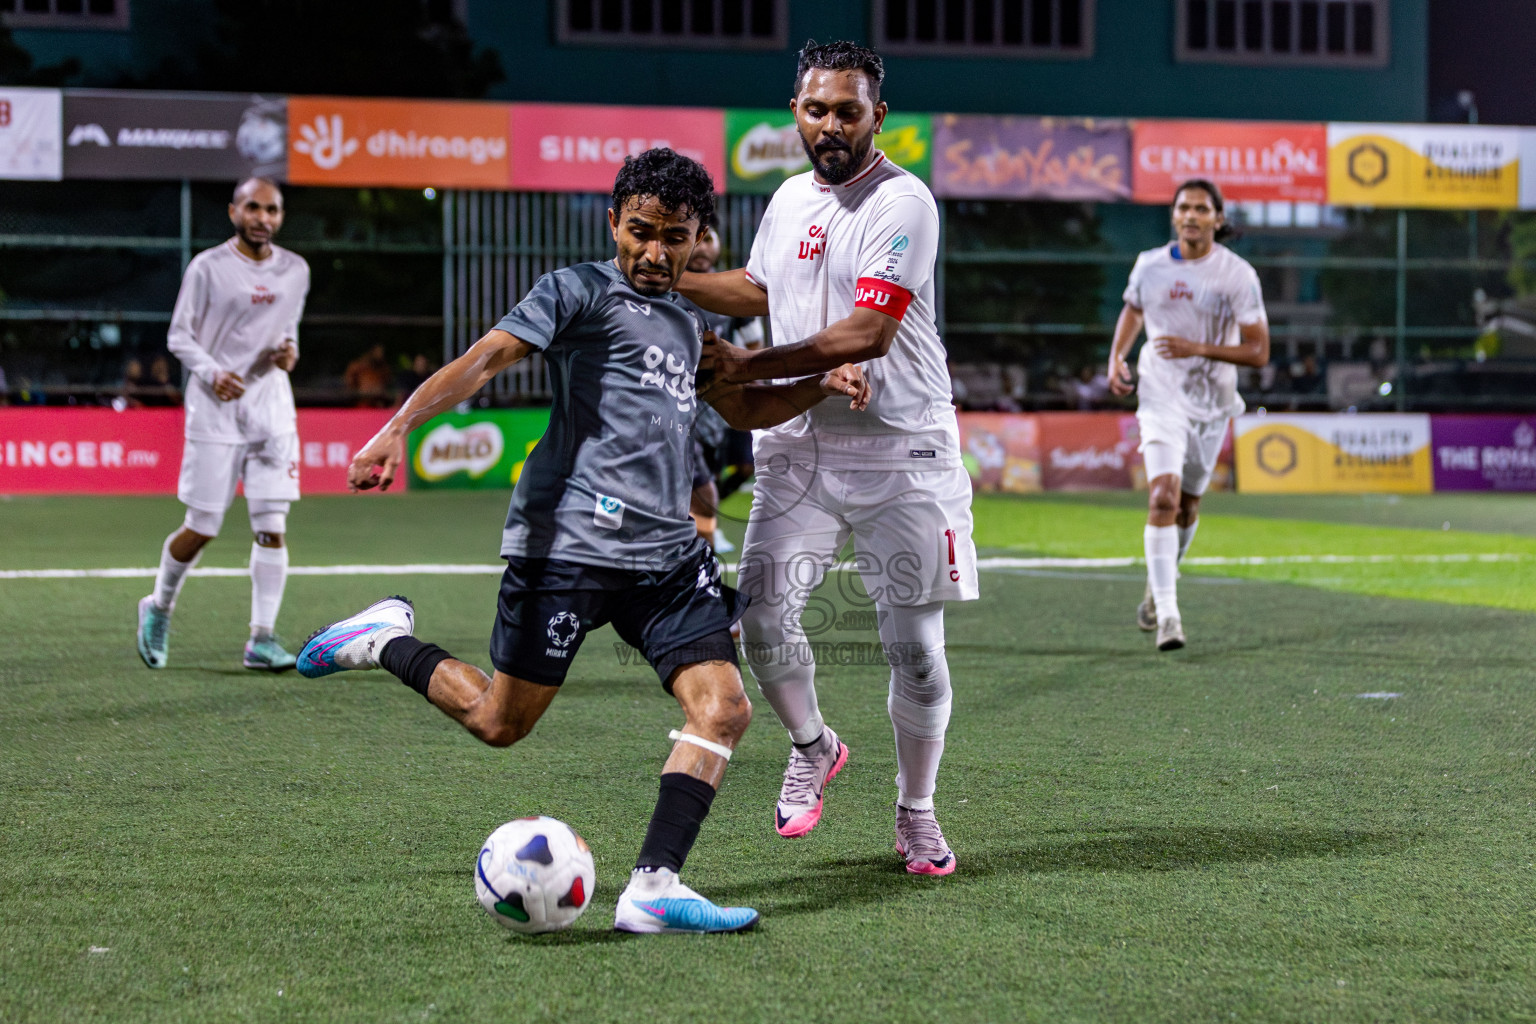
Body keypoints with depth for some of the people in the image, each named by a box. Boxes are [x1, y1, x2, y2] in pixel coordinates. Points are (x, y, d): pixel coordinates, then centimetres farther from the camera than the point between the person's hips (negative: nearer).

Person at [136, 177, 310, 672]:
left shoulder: (296, 270, 9)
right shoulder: (208, 267, -5)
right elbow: (179, 335, -2)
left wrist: (290, 352, 0)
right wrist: (211, 372, -18)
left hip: (272, 407, 3)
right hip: (215, 408, -3)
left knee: (272, 526, -6)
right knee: (201, 529, 1)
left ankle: (262, 639, -1)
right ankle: (159, 605, 28)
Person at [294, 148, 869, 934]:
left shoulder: (688, 324, 21)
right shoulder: (581, 292, -2)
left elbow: (745, 407, 37)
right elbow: (483, 359, -14)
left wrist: (821, 384, 19)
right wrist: (398, 429, -28)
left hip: (667, 553, 7)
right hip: (569, 541, -7)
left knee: (723, 705, -11)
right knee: (499, 723, 1)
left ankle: (653, 889, -12)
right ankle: (386, 640, 27)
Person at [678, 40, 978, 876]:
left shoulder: (902, 203, -11)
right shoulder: (790, 198, 12)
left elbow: (868, 334, -20)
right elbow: (758, 290, 30)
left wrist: (753, 366, -18)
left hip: (898, 447, -5)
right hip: (800, 443, 5)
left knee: (914, 645, -1)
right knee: (764, 617, -9)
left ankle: (915, 814, 17)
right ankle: (812, 748, 19)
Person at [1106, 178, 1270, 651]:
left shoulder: (1238, 275, -10)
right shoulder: (1150, 264, -2)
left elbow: (1258, 351, -11)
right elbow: (1133, 308, 20)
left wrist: (1196, 348, -23)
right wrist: (1116, 358, 5)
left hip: (1212, 403, 1)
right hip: (1161, 397, -1)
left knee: (1187, 506, 15)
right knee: (1163, 498, -19)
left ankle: (1159, 582, 44)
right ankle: (1167, 614, -21)